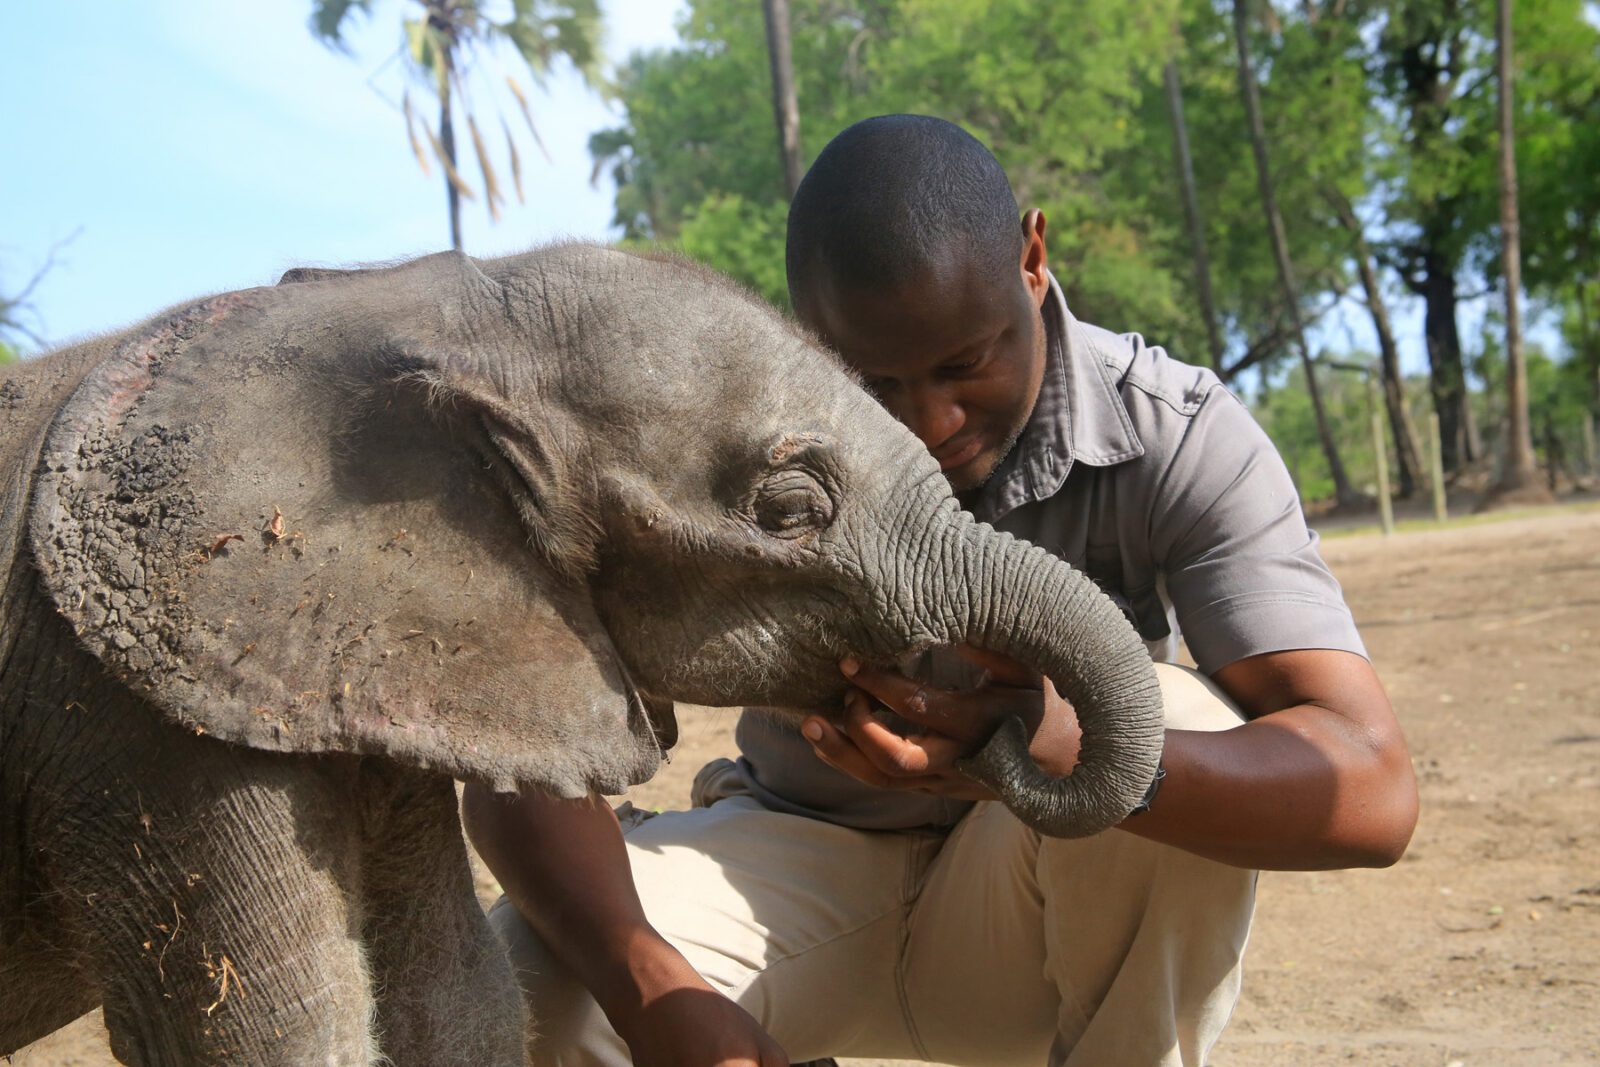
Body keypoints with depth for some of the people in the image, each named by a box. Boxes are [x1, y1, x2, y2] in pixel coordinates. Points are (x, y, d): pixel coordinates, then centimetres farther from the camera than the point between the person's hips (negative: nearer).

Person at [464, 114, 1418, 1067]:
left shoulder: (1175, 436, -21)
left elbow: (1370, 790, -32)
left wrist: (1064, 751, -51)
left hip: (1039, 918, 0)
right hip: (799, 862, 1)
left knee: (1173, 722, -33)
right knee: (534, 989, -28)